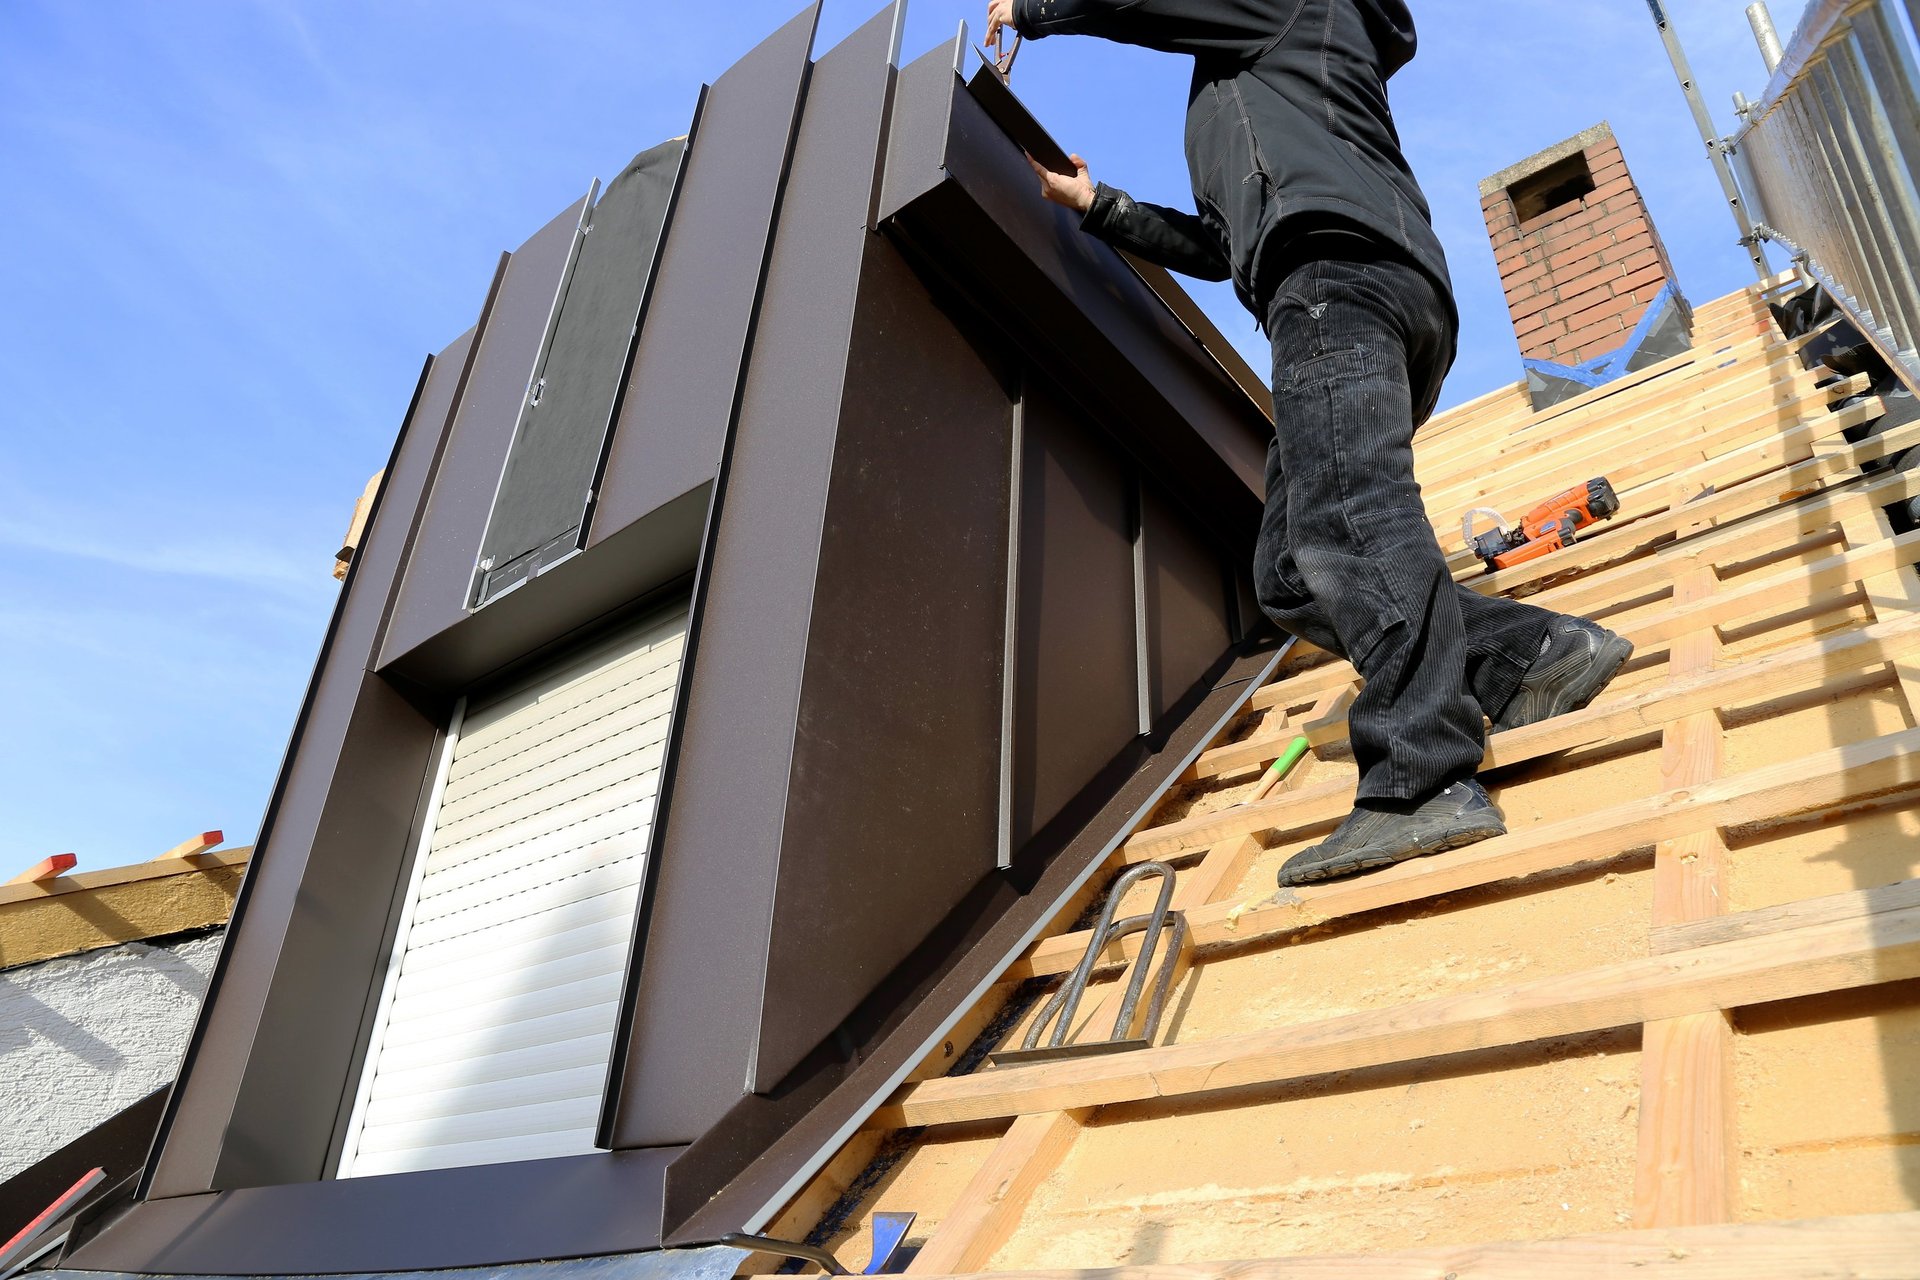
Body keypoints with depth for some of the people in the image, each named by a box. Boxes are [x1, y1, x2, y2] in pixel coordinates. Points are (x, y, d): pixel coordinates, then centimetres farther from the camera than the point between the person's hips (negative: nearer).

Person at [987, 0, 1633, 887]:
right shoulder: (1252, 85, 45)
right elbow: (1212, 247, 42)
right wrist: (1093, 204, 47)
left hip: (1340, 262, -9)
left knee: (1348, 514, -29)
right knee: (1289, 576, -2)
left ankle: (1423, 787, -41)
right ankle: (1542, 651, -8)